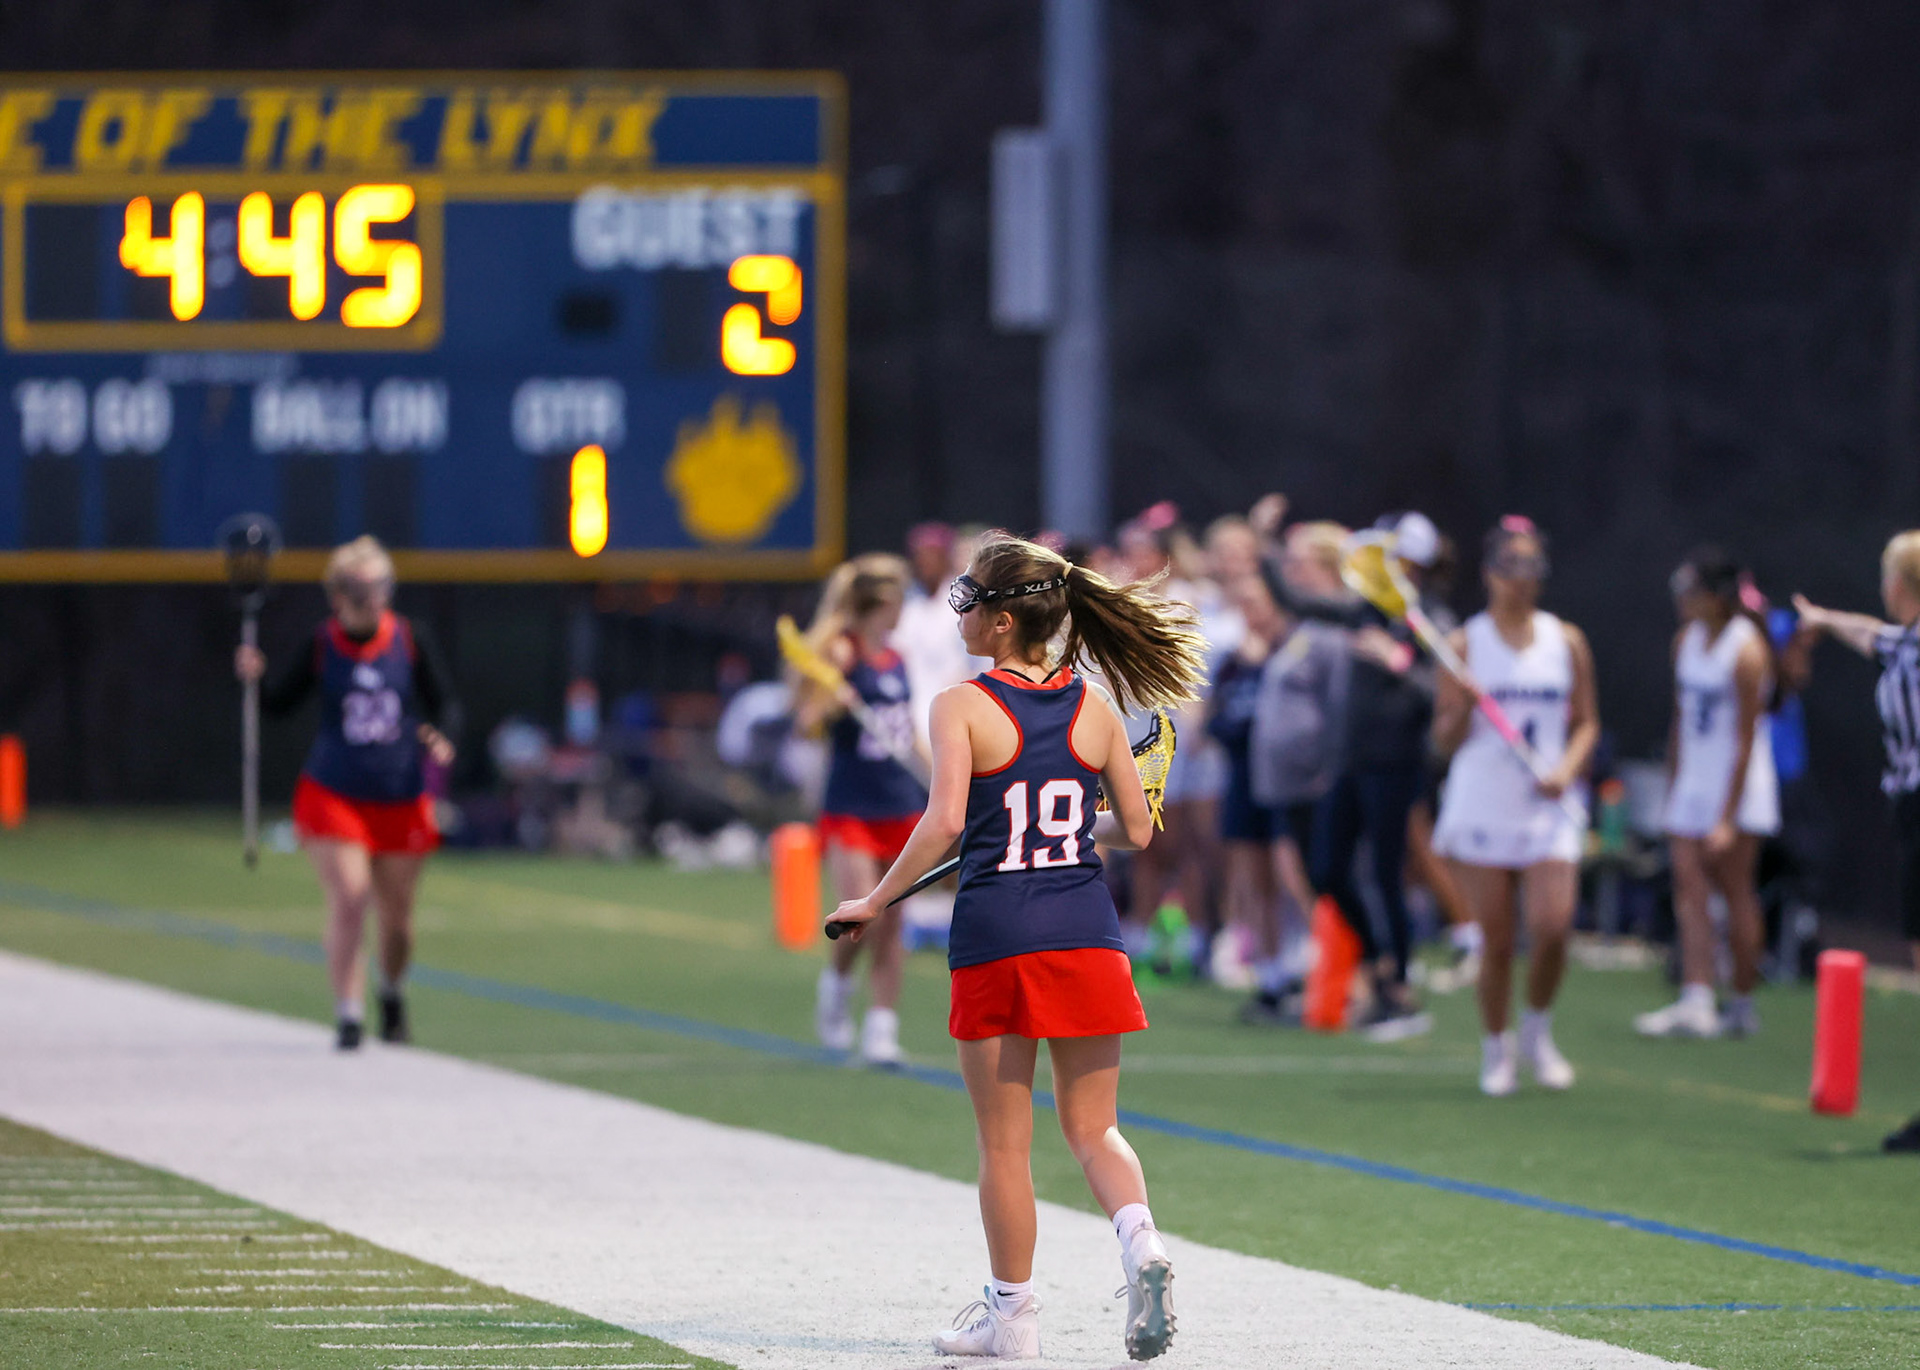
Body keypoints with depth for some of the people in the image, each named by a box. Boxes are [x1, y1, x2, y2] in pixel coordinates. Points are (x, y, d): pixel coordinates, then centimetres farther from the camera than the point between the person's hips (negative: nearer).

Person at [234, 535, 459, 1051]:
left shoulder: (410, 641, -2)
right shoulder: (322, 645, -5)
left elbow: (445, 703, 4)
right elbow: (279, 702, 0)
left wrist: (443, 738, -17)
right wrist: (253, 677, -20)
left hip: (401, 797, 2)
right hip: (334, 793, -2)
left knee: (396, 912, 10)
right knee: (348, 898, -18)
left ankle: (392, 995, 39)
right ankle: (348, 1014, -12)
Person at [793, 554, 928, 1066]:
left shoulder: (896, 659, 12)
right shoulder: (841, 653, -7)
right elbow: (805, 721, -13)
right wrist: (829, 704, -31)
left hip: (901, 806, 6)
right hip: (851, 806, -6)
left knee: (890, 925, 3)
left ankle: (883, 1025, 8)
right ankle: (837, 983, 13)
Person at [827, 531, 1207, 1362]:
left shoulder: (962, 708, -8)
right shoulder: (1095, 709, 5)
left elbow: (943, 823, -19)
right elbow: (1136, 831, 9)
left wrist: (875, 902, -9)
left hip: (995, 939, -3)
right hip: (1086, 934, 3)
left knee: (1004, 1141, 7)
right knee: (1092, 1127, 12)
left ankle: (1011, 1314, 13)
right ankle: (1139, 1239, -15)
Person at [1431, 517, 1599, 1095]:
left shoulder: (1567, 642, 7)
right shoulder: (1464, 645, 1)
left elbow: (1586, 723, 12)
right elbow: (1444, 741, 2)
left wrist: (1567, 769, -7)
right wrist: (1463, 708, -18)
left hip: (1546, 810, 1)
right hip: (1481, 809, -1)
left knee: (1552, 927, -14)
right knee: (1496, 941, -1)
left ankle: (1537, 1032, 10)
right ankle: (1496, 1050, 16)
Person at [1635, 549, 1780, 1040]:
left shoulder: (1746, 650, -15)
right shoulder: (1686, 640, 7)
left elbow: (1745, 741, -16)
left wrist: (1728, 818, -18)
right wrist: (1673, 791, 13)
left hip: (1739, 787, -6)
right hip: (1692, 784, 7)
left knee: (1736, 892, -1)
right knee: (1688, 888, -6)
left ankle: (1742, 1004, 9)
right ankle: (1696, 1003, -13)